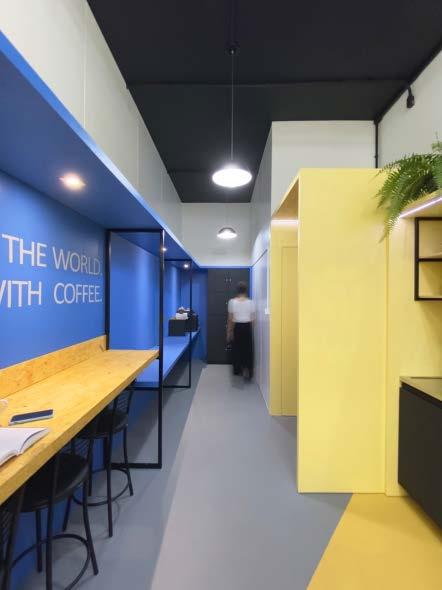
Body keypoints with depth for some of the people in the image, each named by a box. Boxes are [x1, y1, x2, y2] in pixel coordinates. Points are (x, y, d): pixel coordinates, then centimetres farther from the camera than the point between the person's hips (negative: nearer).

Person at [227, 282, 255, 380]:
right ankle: (247, 369, -5)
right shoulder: (251, 302, -5)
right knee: (248, 349, 8)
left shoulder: (232, 302, -8)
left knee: (236, 349, 13)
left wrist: (229, 331, 2)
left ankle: (237, 370, 24)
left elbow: (230, 318, -6)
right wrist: (251, 330, 10)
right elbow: (252, 319, -2)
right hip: (247, 327, 0)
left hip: (237, 327, 0)